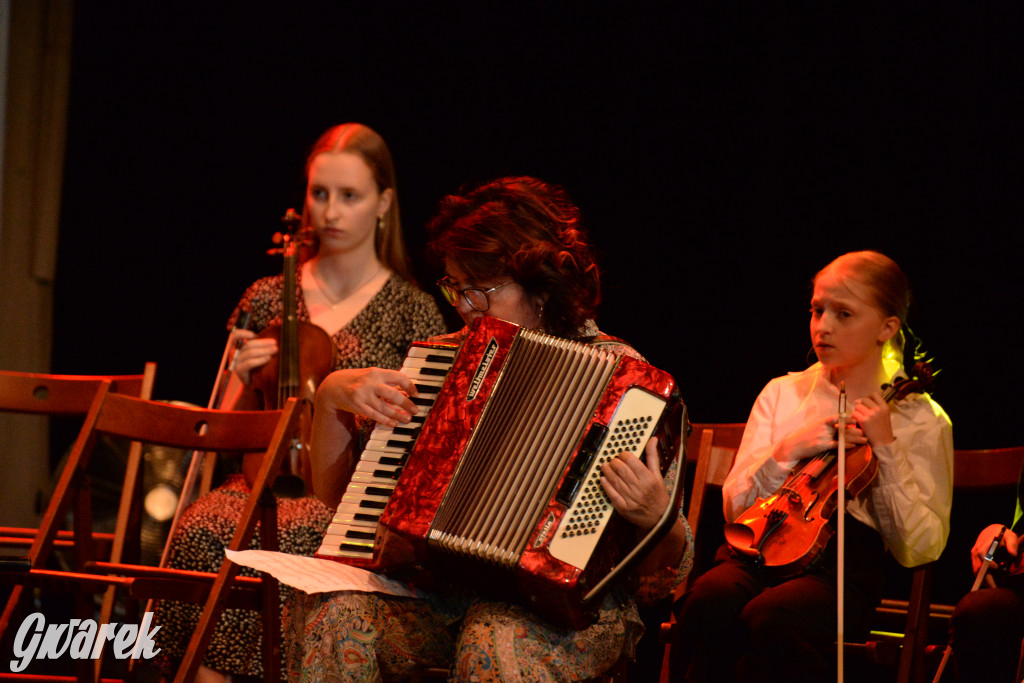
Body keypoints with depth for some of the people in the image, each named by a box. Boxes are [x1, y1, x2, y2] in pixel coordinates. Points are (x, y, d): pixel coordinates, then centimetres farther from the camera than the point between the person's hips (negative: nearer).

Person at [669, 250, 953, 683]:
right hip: (759, 547, 3)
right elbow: (735, 507, 11)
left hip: (843, 568, -3)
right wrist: (787, 451, -6)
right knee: (709, 603, -33)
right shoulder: (782, 394, 17)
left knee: (771, 618, -36)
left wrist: (886, 448, -7)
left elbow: (919, 548, 1)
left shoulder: (922, 420, 8)